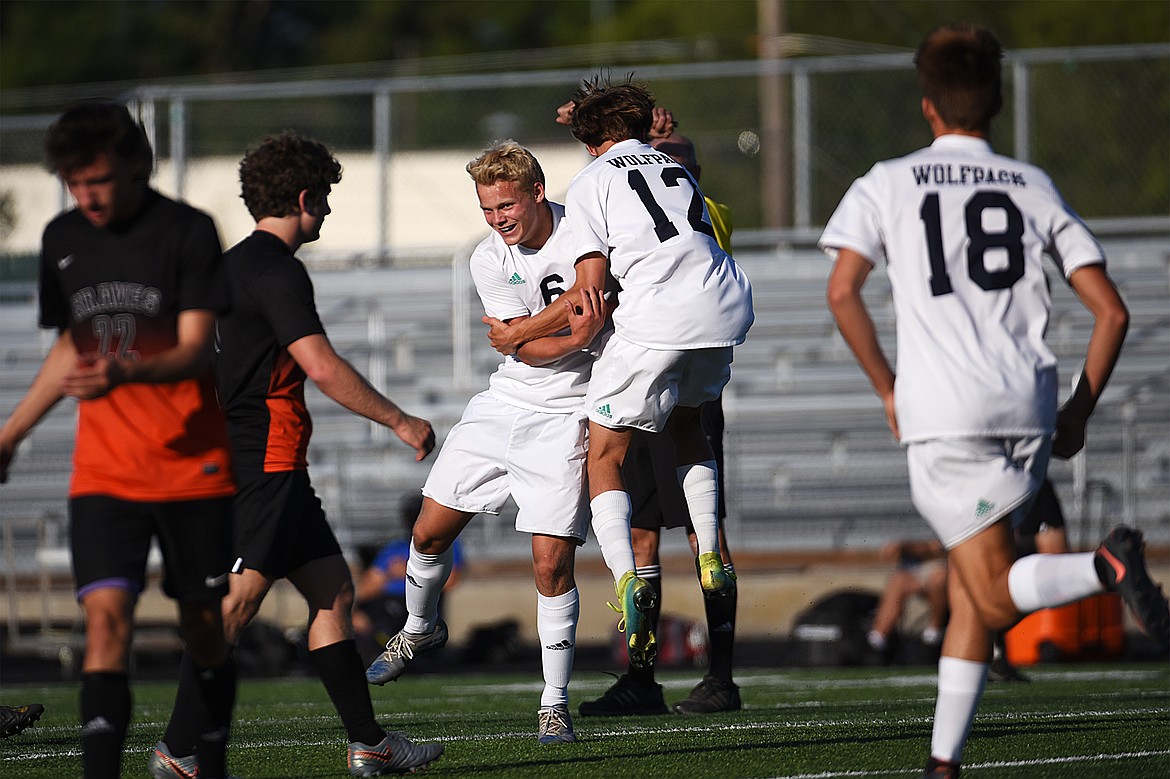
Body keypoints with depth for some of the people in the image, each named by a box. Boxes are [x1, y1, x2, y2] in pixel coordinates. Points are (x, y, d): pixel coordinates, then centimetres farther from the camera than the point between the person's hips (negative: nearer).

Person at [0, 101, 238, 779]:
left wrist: (125, 373, -35)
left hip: (194, 464, -2)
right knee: (107, 615, -14)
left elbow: (195, 349, -16)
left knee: (205, 624, 6)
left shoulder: (189, 231, -8)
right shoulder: (63, 239, 6)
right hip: (104, 469, 2)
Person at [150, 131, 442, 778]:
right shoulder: (274, 269, -13)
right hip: (263, 461, -11)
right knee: (239, 598, -14)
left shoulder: (235, 264, 19)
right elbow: (323, 368, -19)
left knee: (332, 588, 10)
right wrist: (400, 422, -11)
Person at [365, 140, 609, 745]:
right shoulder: (489, 260, -5)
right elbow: (524, 344, -13)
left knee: (552, 564, -11)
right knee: (430, 533, 6)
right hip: (506, 403, 3)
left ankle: (555, 705, 0)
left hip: (565, 415, -3)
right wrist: (579, 337, -30)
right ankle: (420, 629, 37)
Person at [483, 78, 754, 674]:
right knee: (686, 419, 33)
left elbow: (589, 292, 1)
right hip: (727, 305, 6)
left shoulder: (592, 183, 9)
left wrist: (518, 334, 12)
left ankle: (627, 579, -19)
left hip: (655, 316, -6)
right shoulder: (677, 171, 27)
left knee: (604, 456, 4)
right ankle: (710, 555, 20)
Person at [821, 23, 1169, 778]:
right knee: (970, 585, 15)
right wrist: (1080, 411, 17)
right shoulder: (1035, 187, 13)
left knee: (997, 596, -4)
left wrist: (888, 390, 6)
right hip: (1026, 409, 3)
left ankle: (1105, 565, -33)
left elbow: (843, 292, -5)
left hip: (942, 411, -3)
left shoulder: (889, 184, 8)